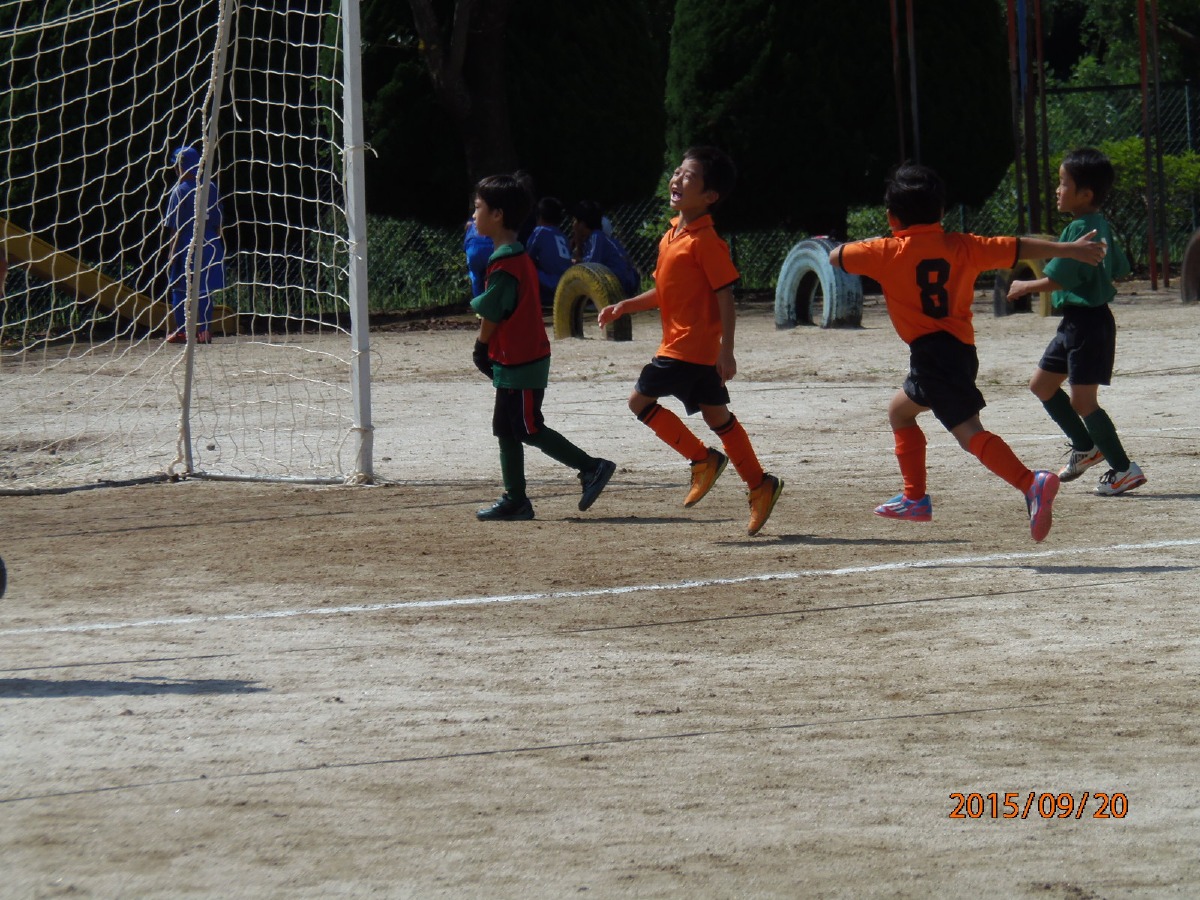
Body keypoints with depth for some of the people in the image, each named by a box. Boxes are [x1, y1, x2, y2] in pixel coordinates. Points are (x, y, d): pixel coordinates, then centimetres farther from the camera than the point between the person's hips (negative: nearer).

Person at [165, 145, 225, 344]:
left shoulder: (180, 191, -8)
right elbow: (219, 221, 9)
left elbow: (175, 227, -9)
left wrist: (172, 251, -5)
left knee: (179, 289, 3)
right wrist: (216, 243, 17)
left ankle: (181, 332, 1)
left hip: (186, 245, -4)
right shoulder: (211, 188, 5)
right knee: (205, 289, 8)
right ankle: (205, 330, 6)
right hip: (210, 244, 4)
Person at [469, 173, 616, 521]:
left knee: (530, 430, -5)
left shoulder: (504, 264, -19)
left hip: (518, 365, -10)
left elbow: (490, 314, -14)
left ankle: (591, 467, -3)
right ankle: (515, 500, 16)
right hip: (520, 360, 10)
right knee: (507, 430, 13)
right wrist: (488, 354, 12)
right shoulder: (521, 256, 13)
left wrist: (481, 350, 1)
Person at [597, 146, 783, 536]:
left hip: (689, 346, -9)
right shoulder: (673, 234, 13)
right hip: (679, 341, 9)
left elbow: (725, 296, -18)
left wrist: (726, 351, -21)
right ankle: (760, 485, 15)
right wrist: (624, 307, 13)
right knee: (716, 414, 11)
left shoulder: (705, 240, -15)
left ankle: (702, 459, 1)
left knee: (641, 399, -6)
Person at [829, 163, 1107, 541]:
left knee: (969, 432, -11)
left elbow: (835, 256, 10)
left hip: (930, 352, -7)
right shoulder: (961, 247, 9)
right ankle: (914, 498, 29)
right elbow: (1018, 248, 9)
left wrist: (851, 247, 33)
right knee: (900, 410, 25)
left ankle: (1032, 483, -31)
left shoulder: (886, 253, -2)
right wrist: (1069, 250, 17)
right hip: (963, 350, 7)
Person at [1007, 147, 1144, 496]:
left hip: (1087, 320, -11)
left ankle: (1124, 468, -1)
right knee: (1041, 383, 18)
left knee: (1082, 400, -7)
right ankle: (1085, 447, 29)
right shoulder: (1100, 226, 10)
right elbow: (1119, 268, 17)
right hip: (1075, 322, 11)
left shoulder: (1079, 229, -20)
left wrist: (1024, 287, -6)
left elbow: (1057, 279, -22)